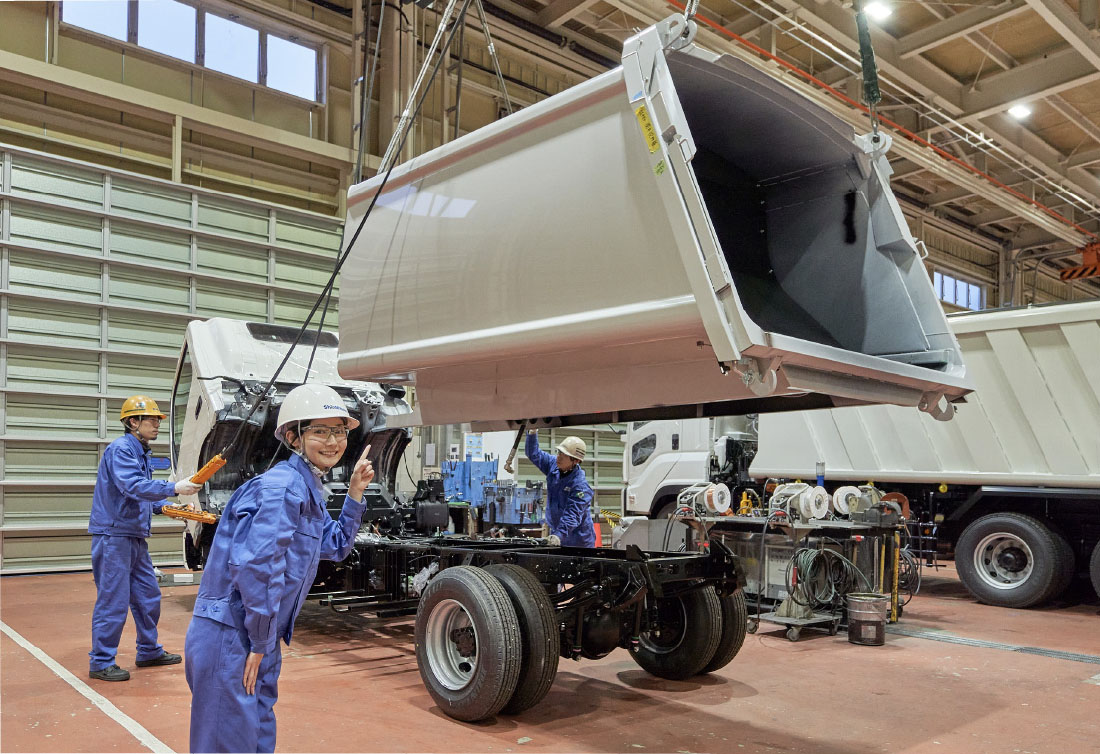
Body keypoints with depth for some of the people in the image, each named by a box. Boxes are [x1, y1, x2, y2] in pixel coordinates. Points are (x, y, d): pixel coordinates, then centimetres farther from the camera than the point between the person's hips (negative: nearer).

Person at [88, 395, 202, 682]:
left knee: (148, 597, 15)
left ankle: (149, 652, 28)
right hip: (114, 536, -10)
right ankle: (101, 662, 9)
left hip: (136, 537, 10)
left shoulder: (141, 453, 16)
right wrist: (174, 488, -31)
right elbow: (133, 486, -28)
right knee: (113, 601, -3)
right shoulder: (120, 449, -14)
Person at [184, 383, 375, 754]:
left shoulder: (309, 490, 10)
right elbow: (257, 564, -28)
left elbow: (335, 546, 22)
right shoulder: (282, 486, -21)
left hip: (258, 639, 10)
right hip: (229, 637, -10)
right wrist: (260, 643, -19)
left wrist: (355, 494, 9)